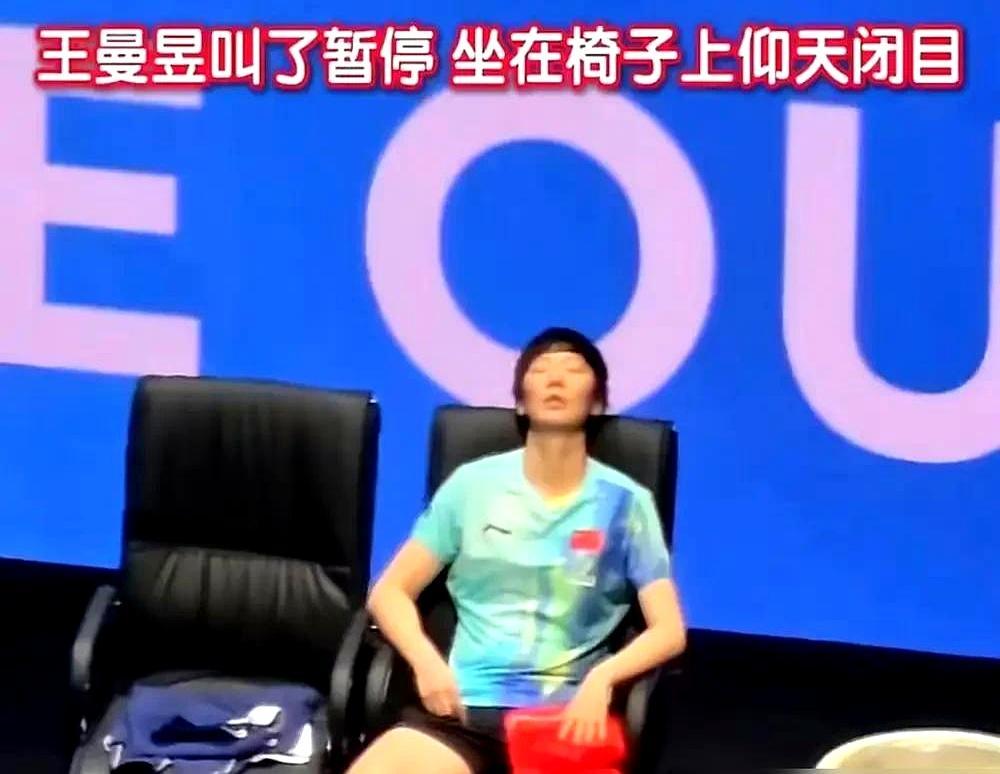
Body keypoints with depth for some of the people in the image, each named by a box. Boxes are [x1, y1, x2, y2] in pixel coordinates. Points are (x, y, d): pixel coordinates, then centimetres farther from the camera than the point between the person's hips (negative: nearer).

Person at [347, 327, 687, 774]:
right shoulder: (473, 484, 10)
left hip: (564, 714, -1)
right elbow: (389, 593, 12)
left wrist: (603, 677, -16)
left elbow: (669, 631, 3)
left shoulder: (625, 503, 7)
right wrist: (426, 660, -8)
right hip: (466, 704, 1)